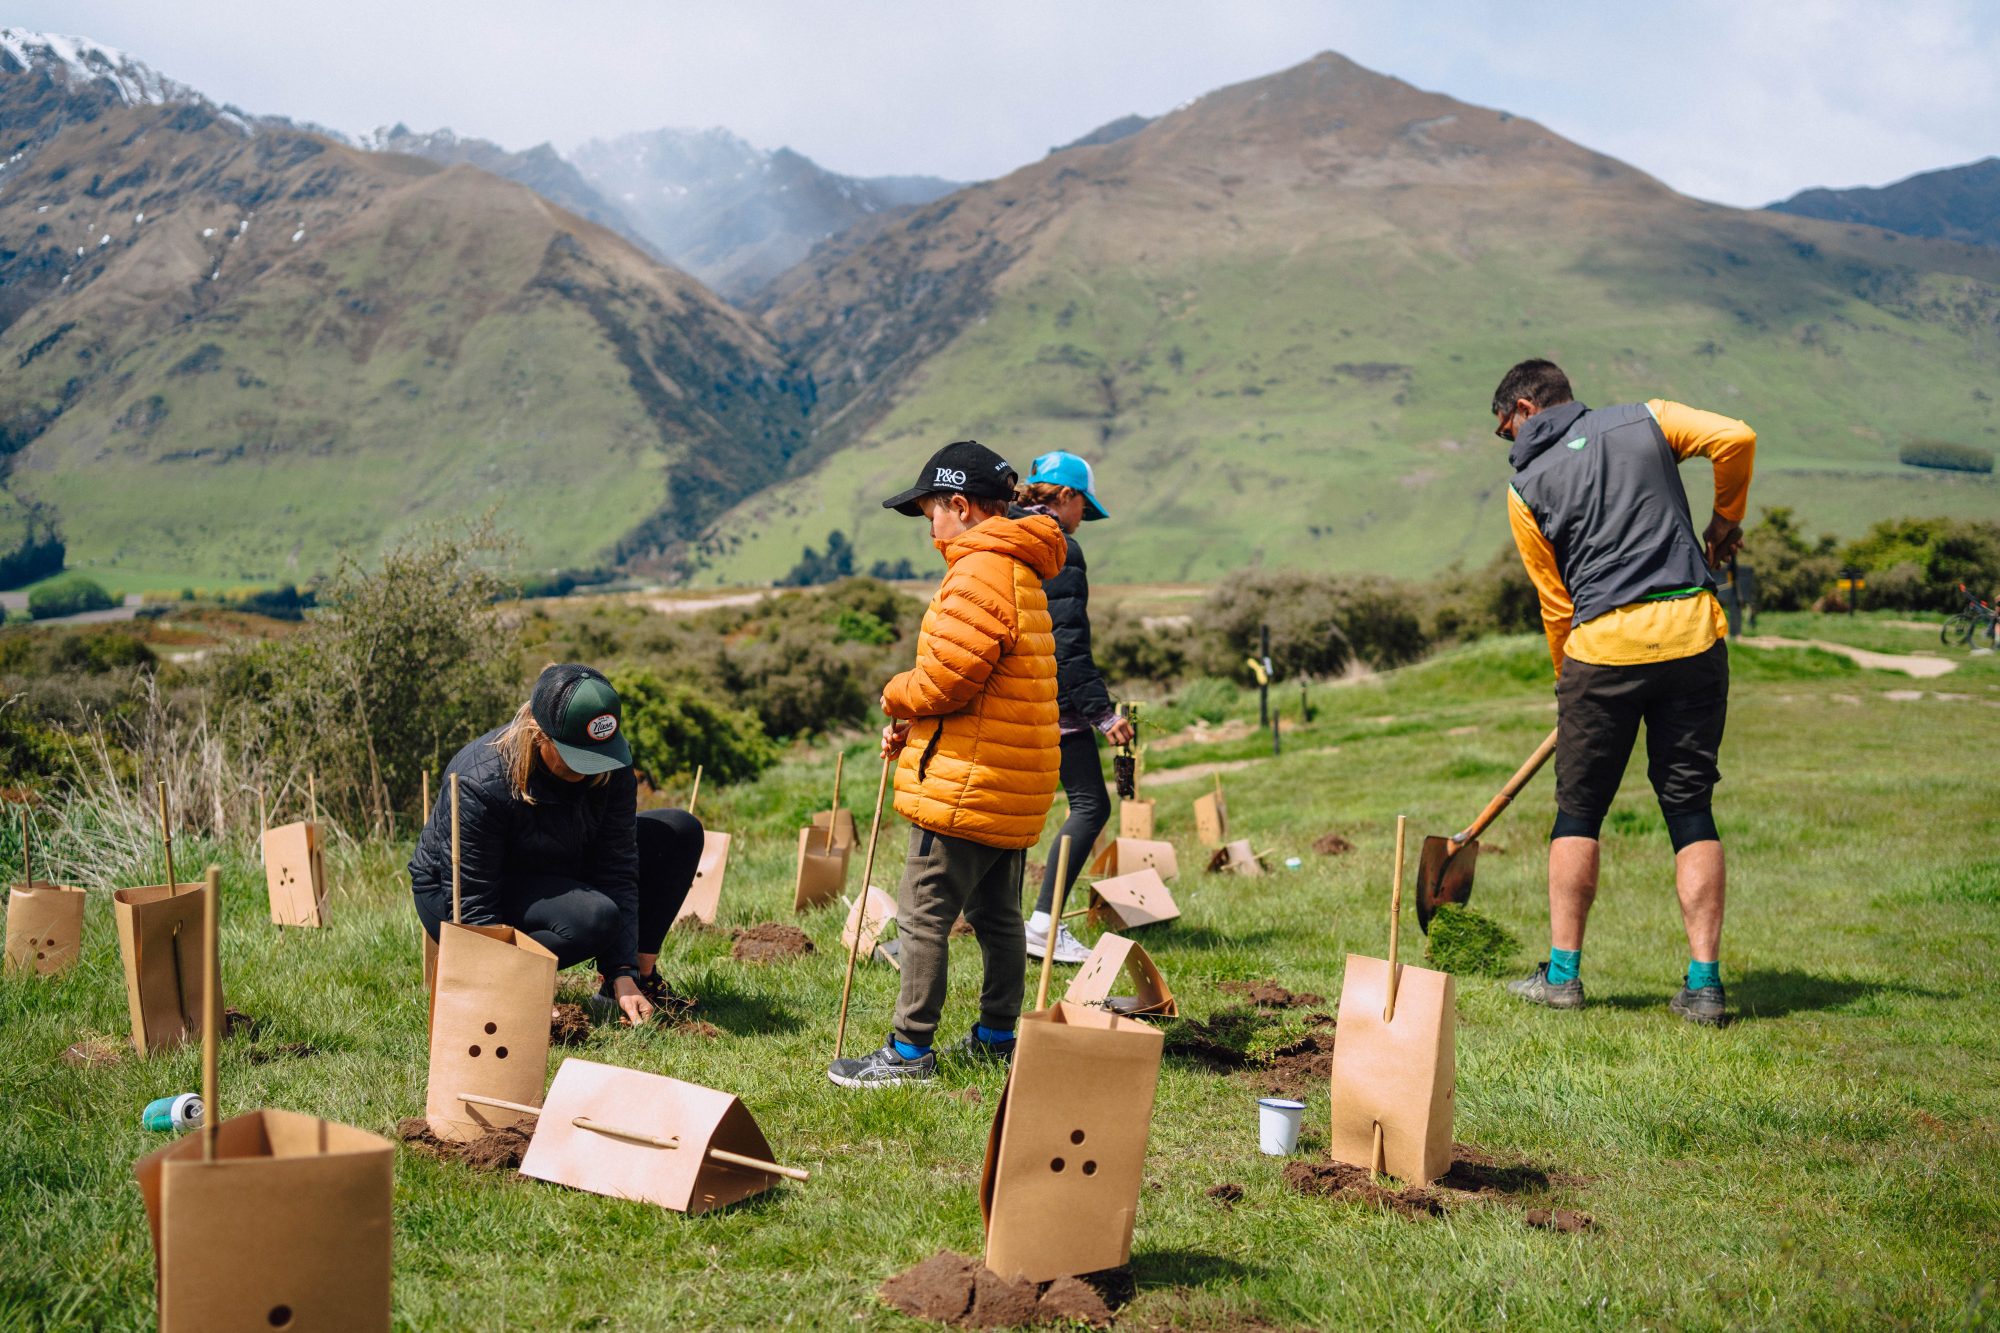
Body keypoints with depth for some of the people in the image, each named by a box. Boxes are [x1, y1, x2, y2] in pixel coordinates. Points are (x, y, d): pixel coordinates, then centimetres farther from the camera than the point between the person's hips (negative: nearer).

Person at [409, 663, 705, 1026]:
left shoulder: (611, 768, -18)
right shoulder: (478, 784, -33)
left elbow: (617, 870, -18)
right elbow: (471, 907, -30)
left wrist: (624, 973, -26)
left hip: (552, 875, 7)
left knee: (680, 832, -7)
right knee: (595, 917, -35)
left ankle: (640, 979, 0)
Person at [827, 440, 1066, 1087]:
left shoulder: (980, 574, -17)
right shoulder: (1021, 572, 17)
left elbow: (944, 679, -22)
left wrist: (896, 697, -1)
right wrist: (911, 723, 10)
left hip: (966, 786, -10)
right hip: (1013, 785, 10)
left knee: (924, 915, -4)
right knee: (997, 913, 17)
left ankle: (910, 1050, 0)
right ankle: (998, 1035, 27)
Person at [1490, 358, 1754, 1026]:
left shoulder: (1526, 487, 6)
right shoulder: (1646, 419, 12)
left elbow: (1556, 604, 7)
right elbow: (1737, 438, -2)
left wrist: (1570, 679, 20)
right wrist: (1724, 520, 14)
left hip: (1604, 643, -2)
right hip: (1693, 630, 2)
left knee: (1577, 812, 11)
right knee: (1692, 812, 7)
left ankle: (1563, 973, 13)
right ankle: (1704, 983, 4)